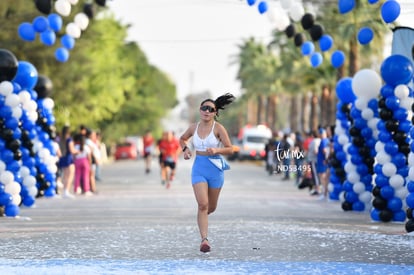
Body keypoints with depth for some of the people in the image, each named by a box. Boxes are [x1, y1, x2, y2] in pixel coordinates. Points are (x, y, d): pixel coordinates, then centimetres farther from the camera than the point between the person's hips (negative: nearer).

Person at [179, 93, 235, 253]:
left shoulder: (218, 128, -8)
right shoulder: (194, 127, 2)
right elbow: (182, 139, 21)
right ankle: (204, 240, -16)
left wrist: (216, 150, -25)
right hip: (199, 168, 1)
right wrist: (185, 149, 1)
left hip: (215, 168, -1)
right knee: (203, 204, -16)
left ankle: (203, 216, 49)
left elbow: (230, 149, -8)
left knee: (211, 207, 13)